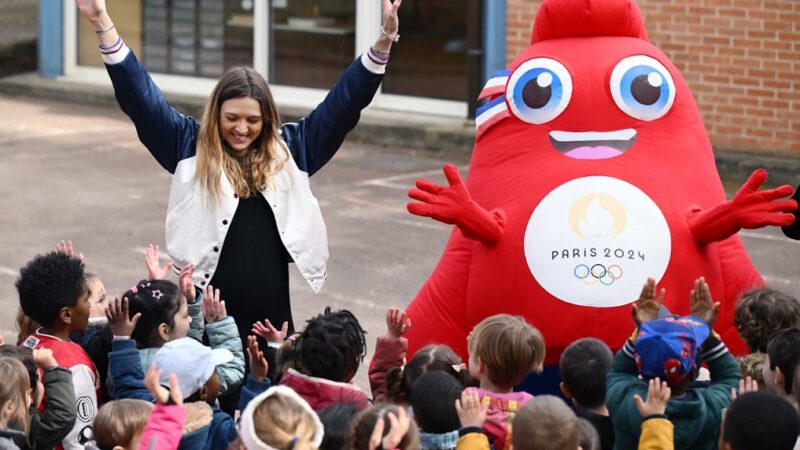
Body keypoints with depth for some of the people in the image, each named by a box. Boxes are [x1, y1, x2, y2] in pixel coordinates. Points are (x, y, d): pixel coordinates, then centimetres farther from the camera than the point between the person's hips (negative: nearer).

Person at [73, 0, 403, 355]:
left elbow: (343, 103, 6)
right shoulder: (191, 148, 2)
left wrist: (384, 41, -4)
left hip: (271, 316, 2)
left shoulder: (290, 150, 8)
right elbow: (140, 97, -3)